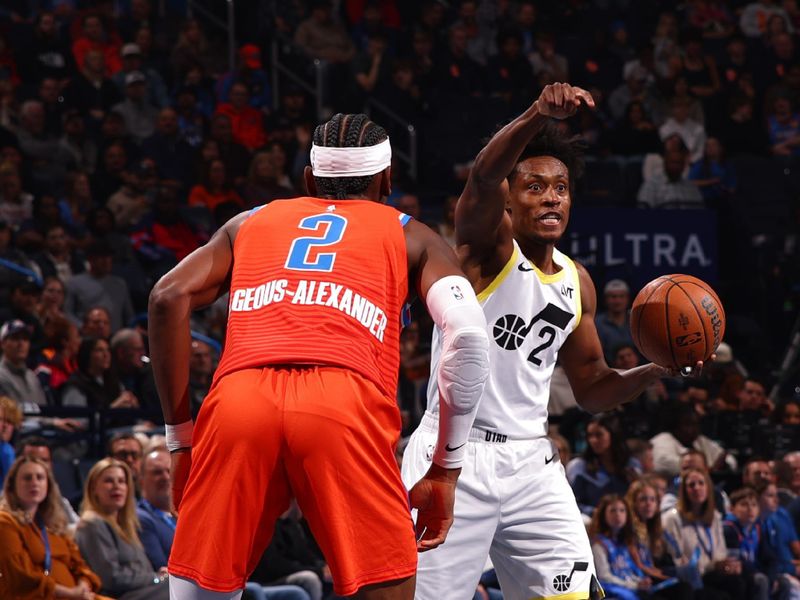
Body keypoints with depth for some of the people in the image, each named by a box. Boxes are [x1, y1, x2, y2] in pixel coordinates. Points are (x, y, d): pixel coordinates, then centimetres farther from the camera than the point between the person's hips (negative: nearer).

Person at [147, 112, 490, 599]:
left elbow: (170, 297, 16)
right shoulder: (411, 237, 26)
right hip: (348, 406, -2)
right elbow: (469, 333, 9)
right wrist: (446, 471, 14)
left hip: (238, 400, 2)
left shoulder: (250, 223, 33)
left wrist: (181, 443, 18)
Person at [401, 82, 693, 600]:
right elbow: (484, 177, -30)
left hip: (530, 461, 6)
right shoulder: (488, 244, -7)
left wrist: (654, 371, 0)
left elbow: (592, 388, 20)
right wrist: (539, 115, -48)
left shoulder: (577, 283, 12)